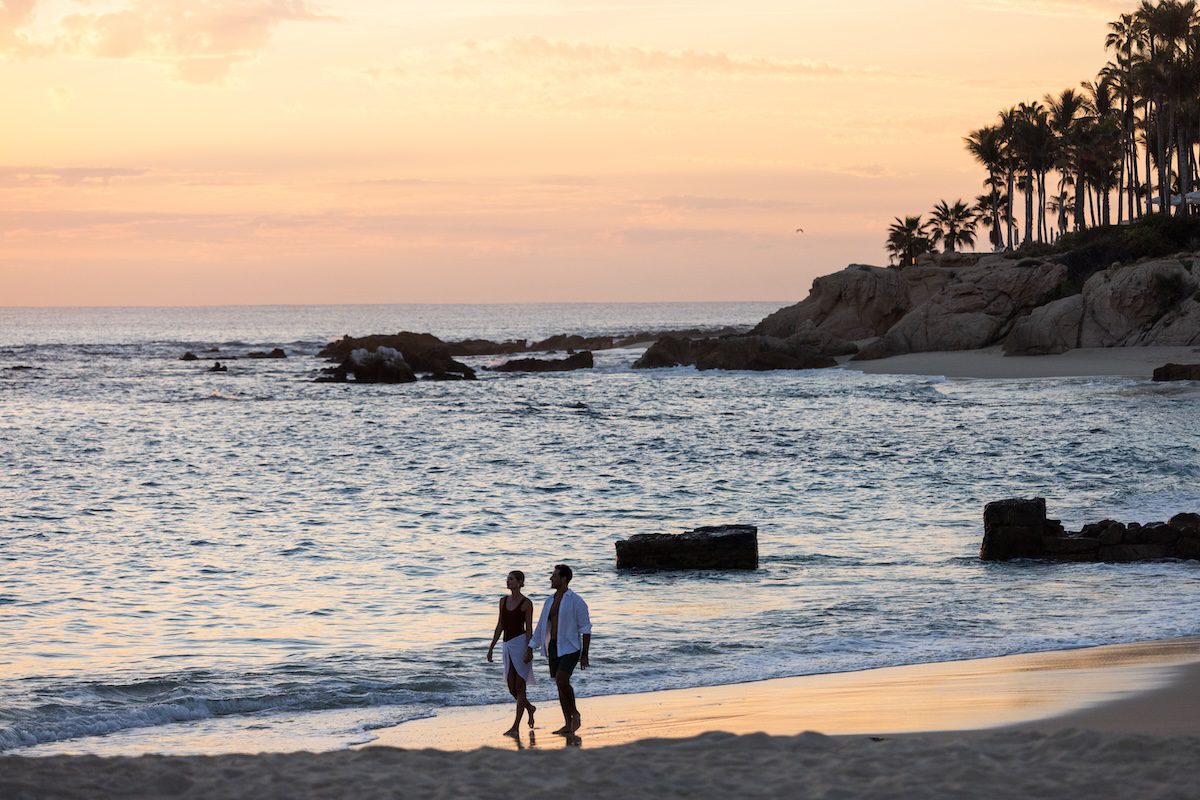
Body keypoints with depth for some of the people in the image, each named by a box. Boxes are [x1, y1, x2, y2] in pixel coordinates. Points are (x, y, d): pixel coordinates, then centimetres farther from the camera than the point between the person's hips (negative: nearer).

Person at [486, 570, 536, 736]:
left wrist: (529, 650, -15)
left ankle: (516, 727, -4)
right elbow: (500, 626, 16)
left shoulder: (526, 603, -5)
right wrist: (491, 648, 13)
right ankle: (530, 707, 37)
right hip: (508, 645, 7)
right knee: (511, 688, 8)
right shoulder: (504, 601, 12)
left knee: (519, 687, -4)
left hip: (521, 643, -7)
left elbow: (529, 629, -7)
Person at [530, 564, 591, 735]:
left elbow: (586, 629, -8)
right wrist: (531, 648, 8)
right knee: (560, 684, 6)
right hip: (553, 648, 7)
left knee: (561, 680, -23)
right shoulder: (550, 601, 12)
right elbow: (541, 626, 15)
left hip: (570, 648, -7)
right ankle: (568, 725, 11)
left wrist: (584, 655, -11)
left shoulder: (576, 601, -8)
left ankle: (575, 713, -4)